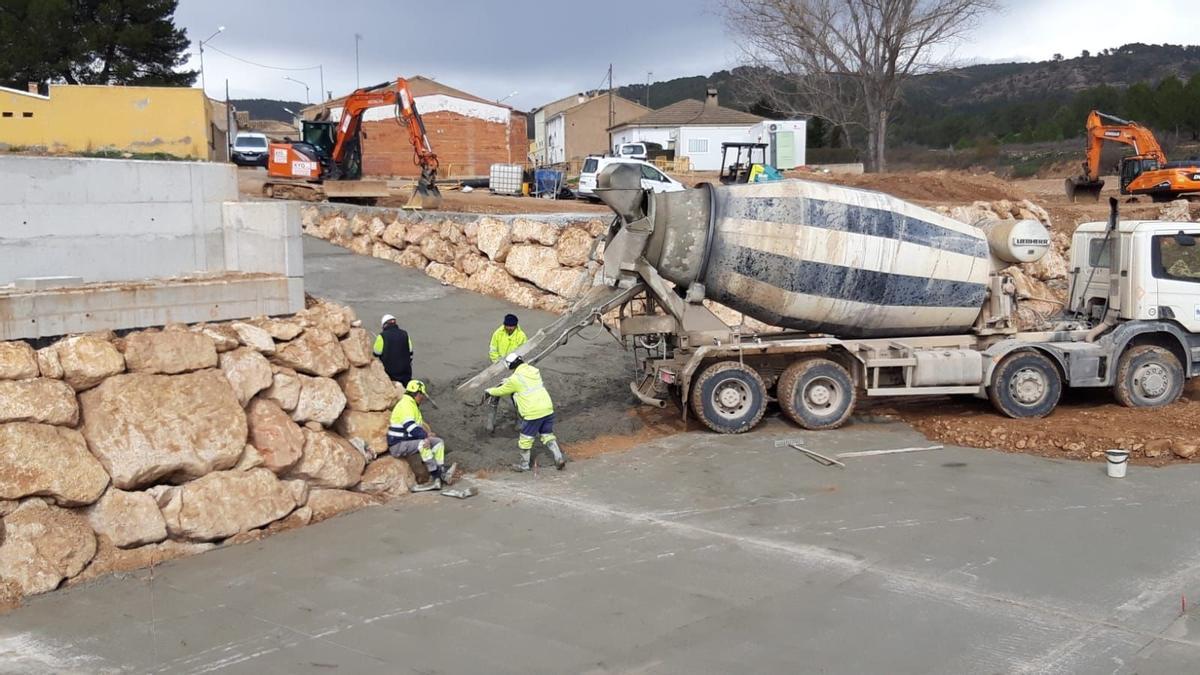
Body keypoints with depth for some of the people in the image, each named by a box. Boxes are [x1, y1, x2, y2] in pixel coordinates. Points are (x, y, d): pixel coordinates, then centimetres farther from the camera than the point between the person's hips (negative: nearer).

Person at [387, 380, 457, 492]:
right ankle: (436, 476, -30)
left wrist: (427, 433, 6)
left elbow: (419, 423, 24)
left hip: (409, 440, 11)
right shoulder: (405, 405, -18)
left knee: (439, 442, 3)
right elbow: (411, 427, -28)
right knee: (423, 444, -35)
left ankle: (441, 473, -11)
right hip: (398, 445, -11)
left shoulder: (413, 405, 17)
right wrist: (426, 435, -20)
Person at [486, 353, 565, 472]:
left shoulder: (515, 379, -9)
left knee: (525, 439, 11)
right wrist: (508, 381, 40)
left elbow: (501, 391, 8)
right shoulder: (534, 371, 9)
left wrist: (489, 391, 27)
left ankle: (524, 465, 23)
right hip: (548, 409, 6)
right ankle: (559, 457, 8)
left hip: (533, 413, -6)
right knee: (548, 435, 18)